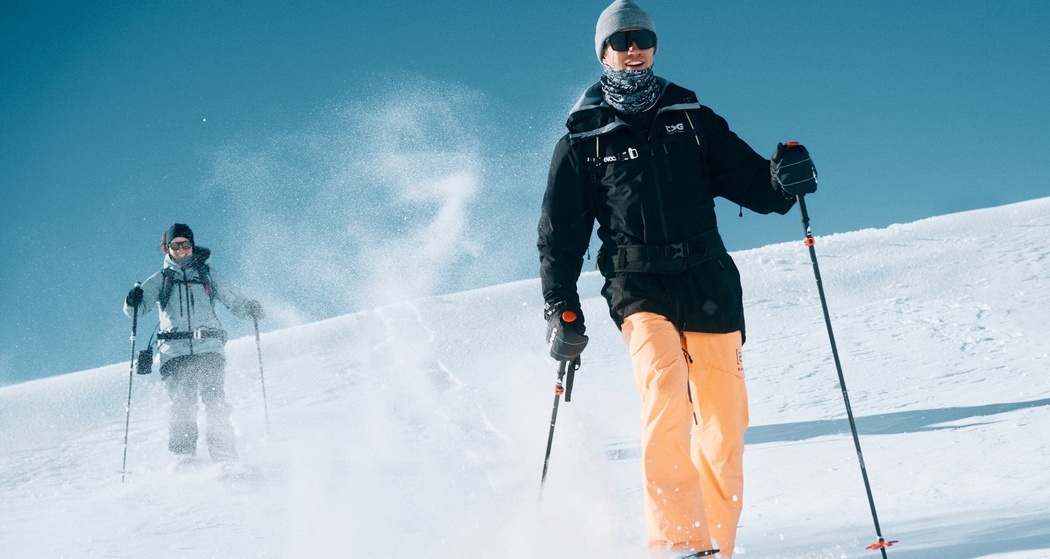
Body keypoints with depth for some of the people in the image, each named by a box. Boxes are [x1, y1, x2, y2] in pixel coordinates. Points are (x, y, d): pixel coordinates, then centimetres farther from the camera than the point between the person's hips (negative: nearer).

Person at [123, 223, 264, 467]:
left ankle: (224, 456, -19)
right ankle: (183, 455, -11)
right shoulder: (161, 280, 18)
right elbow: (135, 309, 9)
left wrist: (250, 309, -8)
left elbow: (235, 301, 14)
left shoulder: (208, 275, 18)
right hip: (175, 352, 1)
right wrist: (133, 302, -15)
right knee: (182, 405, -13)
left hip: (209, 349, -1)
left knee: (215, 401, -15)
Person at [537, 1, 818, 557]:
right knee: (666, 396, -25)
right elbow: (560, 234, 9)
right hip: (639, 287, -2)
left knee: (724, 423, -1)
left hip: (709, 283, 2)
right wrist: (561, 312, 2)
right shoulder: (582, 140, 8)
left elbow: (748, 180, 10)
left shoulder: (691, 117, 13)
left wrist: (782, 181, -12)